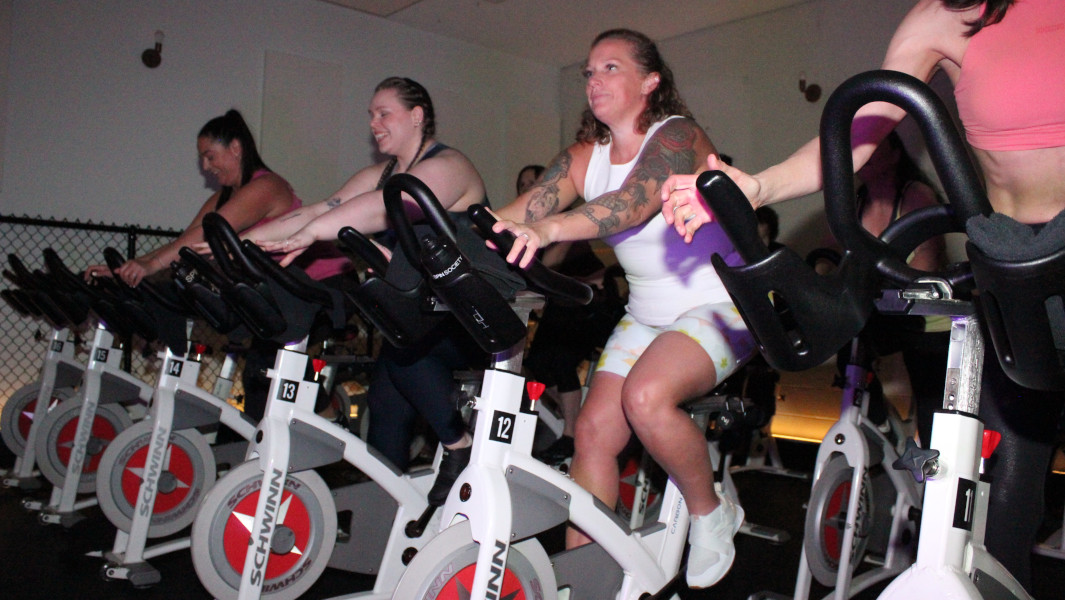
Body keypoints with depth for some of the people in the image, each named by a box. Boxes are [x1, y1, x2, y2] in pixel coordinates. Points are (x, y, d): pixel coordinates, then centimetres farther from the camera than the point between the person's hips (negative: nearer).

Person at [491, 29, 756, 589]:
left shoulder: (677, 135, -14)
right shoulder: (585, 157, 3)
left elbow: (636, 201, -36)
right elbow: (514, 214, -12)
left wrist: (548, 229, -53)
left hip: (720, 304, -6)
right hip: (647, 313, 6)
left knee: (646, 396, -30)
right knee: (593, 429, -6)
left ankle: (710, 513, -3)